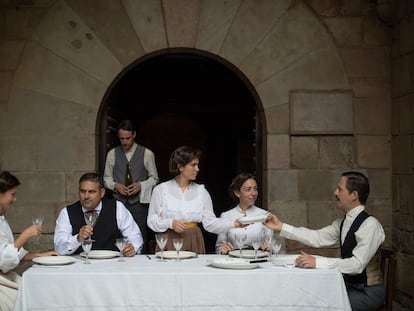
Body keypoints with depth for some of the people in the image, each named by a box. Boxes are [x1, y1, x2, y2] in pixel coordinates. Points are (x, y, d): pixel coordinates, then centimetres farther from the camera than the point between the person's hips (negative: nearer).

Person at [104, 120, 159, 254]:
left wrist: (141, 185, -10)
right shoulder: (112, 154, 9)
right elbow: (107, 178, 14)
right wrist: (115, 185, -6)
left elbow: (154, 178, 9)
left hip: (139, 202, -1)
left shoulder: (147, 154, 3)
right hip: (119, 201, 2)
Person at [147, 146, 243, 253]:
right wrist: (170, 223, -16)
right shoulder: (161, 189, 1)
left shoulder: (201, 191, 7)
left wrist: (233, 223, -11)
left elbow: (210, 222, 2)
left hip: (194, 243, 2)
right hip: (169, 243, -2)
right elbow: (152, 220, 1)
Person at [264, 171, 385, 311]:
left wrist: (317, 262, -32)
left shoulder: (370, 225, -19)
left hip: (368, 292, -7)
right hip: (349, 285, 7)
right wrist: (281, 227, 3)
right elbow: (317, 238, 5)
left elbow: (357, 264, -27)